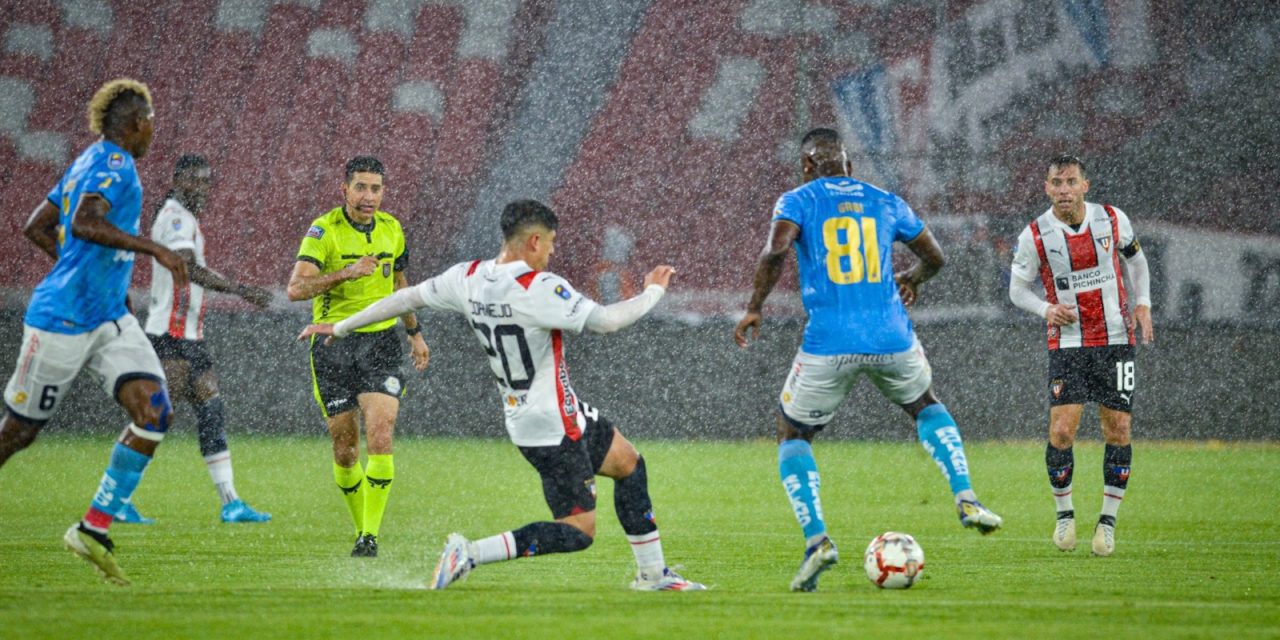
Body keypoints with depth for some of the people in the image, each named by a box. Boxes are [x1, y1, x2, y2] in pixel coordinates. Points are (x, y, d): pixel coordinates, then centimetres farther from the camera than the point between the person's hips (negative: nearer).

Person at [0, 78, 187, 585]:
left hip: (109, 319, 9)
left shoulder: (89, 163, 15)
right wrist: (155, 250, -29)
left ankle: (94, 530, -8)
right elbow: (85, 224, -30)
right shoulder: (111, 165, -12)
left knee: (154, 411, -9)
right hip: (63, 320, -9)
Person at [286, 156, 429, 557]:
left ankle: (371, 535, -13)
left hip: (380, 343, 2)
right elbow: (296, 289, -22)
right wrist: (347, 272, -33)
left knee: (380, 438, -16)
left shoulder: (392, 230, 6)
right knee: (345, 449, 3)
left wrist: (415, 333, 29)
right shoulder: (324, 231, -9)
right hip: (333, 346, -2)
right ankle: (361, 527, 23)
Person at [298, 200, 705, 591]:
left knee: (627, 462, 23)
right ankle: (470, 554, -14)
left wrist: (340, 328, 21)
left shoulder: (468, 278, -1)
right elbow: (605, 321, -29)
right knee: (577, 531, -7)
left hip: (522, 413, 9)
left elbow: (407, 298, 9)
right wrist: (653, 292, -11)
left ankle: (653, 573, 28)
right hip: (552, 427, -9)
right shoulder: (540, 288, -24)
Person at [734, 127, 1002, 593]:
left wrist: (755, 307, -4)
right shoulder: (885, 203, 14)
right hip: (892, 340, 3)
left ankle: (816, 539, -4)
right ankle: (966, 499, 13)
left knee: (793, 436, 16)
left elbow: (776, 250, -15)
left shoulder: (798, 201, 3)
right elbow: (934, 257, 23)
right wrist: (911, 280, 43)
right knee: (925, 407, 32)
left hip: (828, 344, -3)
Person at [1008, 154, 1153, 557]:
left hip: (1116, 340, 2)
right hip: (1068, 344, -2)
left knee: (1118, 430, -1)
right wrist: (1046, 309, -16)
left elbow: (1136, 260, 16)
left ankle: (1108, 521, 12)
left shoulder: (1112, 220, -2)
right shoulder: (1035, 235, -7)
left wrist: (1142, 304, 1)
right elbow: (1017, 288, 4)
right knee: (1061, 431, -12)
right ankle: (1064, 514, 10)